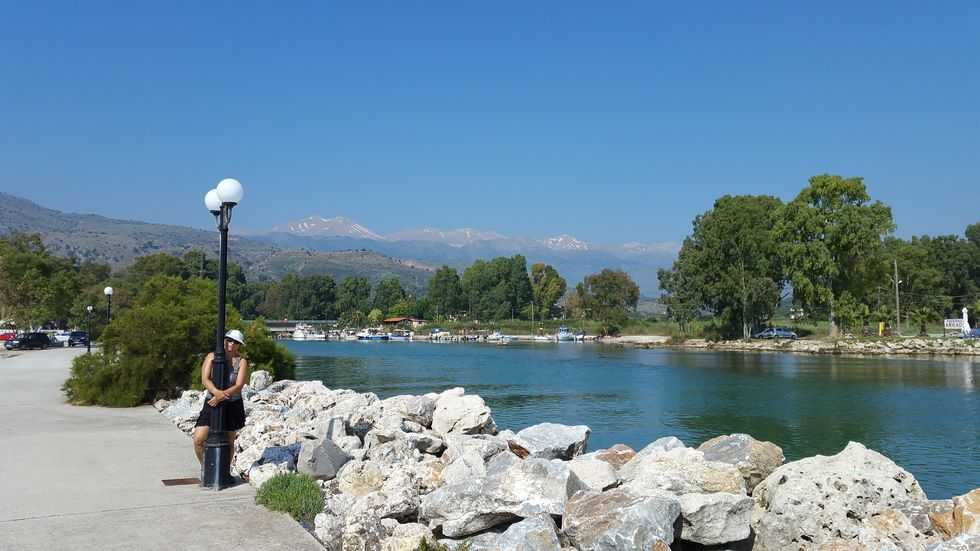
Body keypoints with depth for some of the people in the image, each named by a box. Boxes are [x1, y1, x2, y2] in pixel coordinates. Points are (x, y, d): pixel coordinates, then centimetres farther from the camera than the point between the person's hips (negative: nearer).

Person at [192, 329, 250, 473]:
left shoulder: (242, 362, -1)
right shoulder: (212, 357, 1)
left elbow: (239, 386, -12)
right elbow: (205, 379, -11)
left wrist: (221, 396, -25)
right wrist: (216, 392, -30)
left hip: (233, 406, 0)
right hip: (211, 403, 0)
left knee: (229, 442, 9)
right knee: (198, 439, -10)